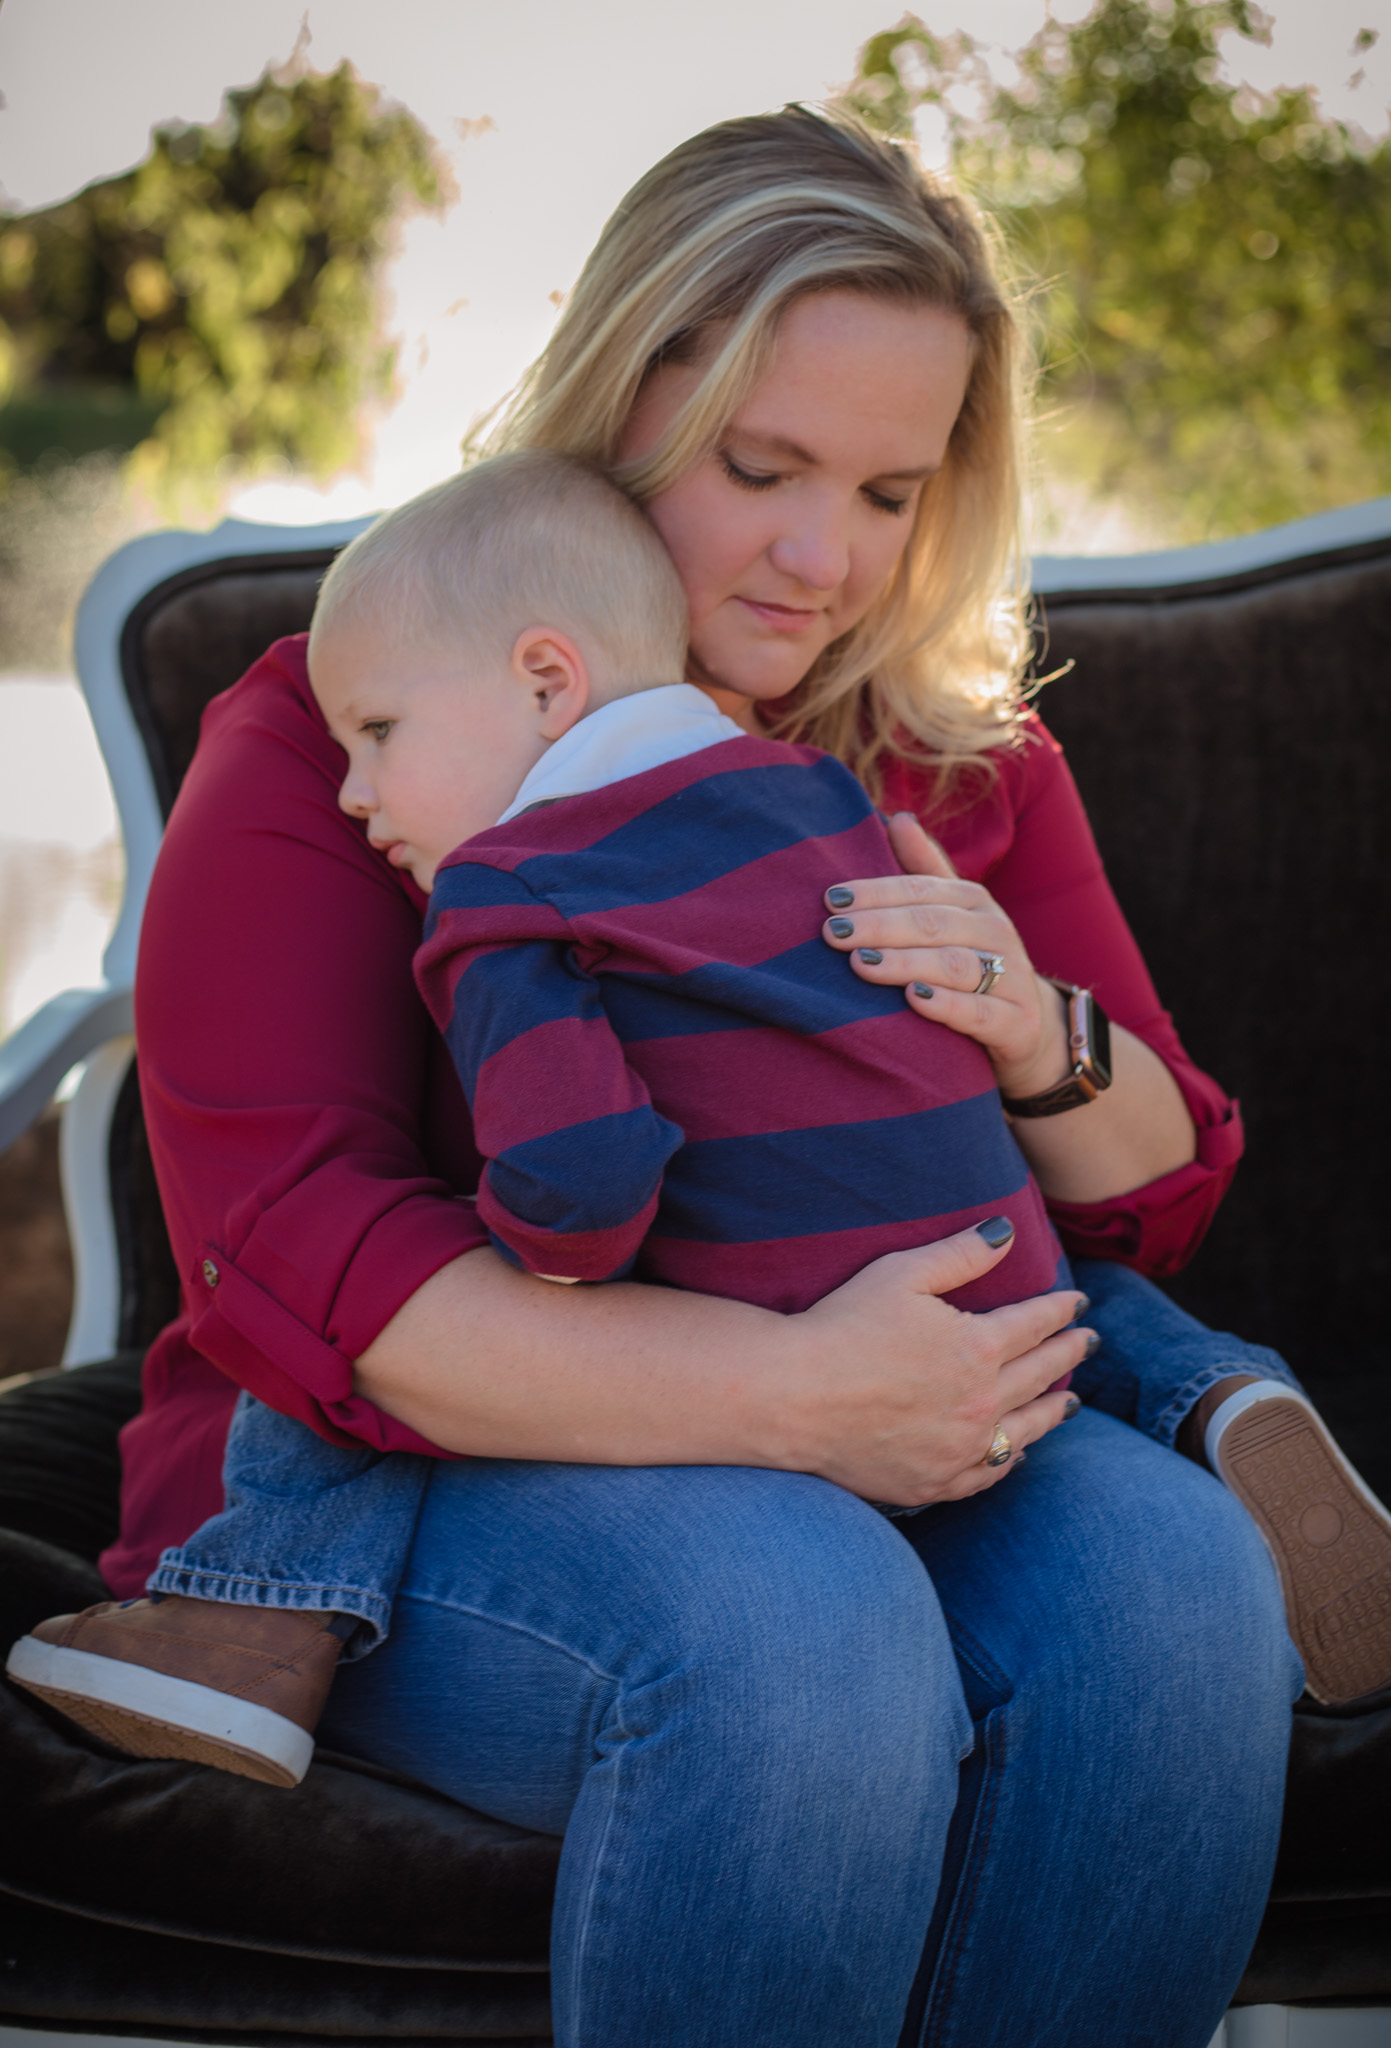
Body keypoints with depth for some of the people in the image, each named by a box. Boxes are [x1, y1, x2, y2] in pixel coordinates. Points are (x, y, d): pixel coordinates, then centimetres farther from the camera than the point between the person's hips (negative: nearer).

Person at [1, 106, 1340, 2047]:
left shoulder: (971, 761, 13)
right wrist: (786, 1393, -29)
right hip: (410, 1466, -4)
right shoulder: (331, 737, -3)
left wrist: (1040, 1044, -13)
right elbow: (287, 1254, -16)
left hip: (897, 1430, 5)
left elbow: (1160, 1191, 14)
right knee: (794, 1630, -36)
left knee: (1175, 1579, -27)